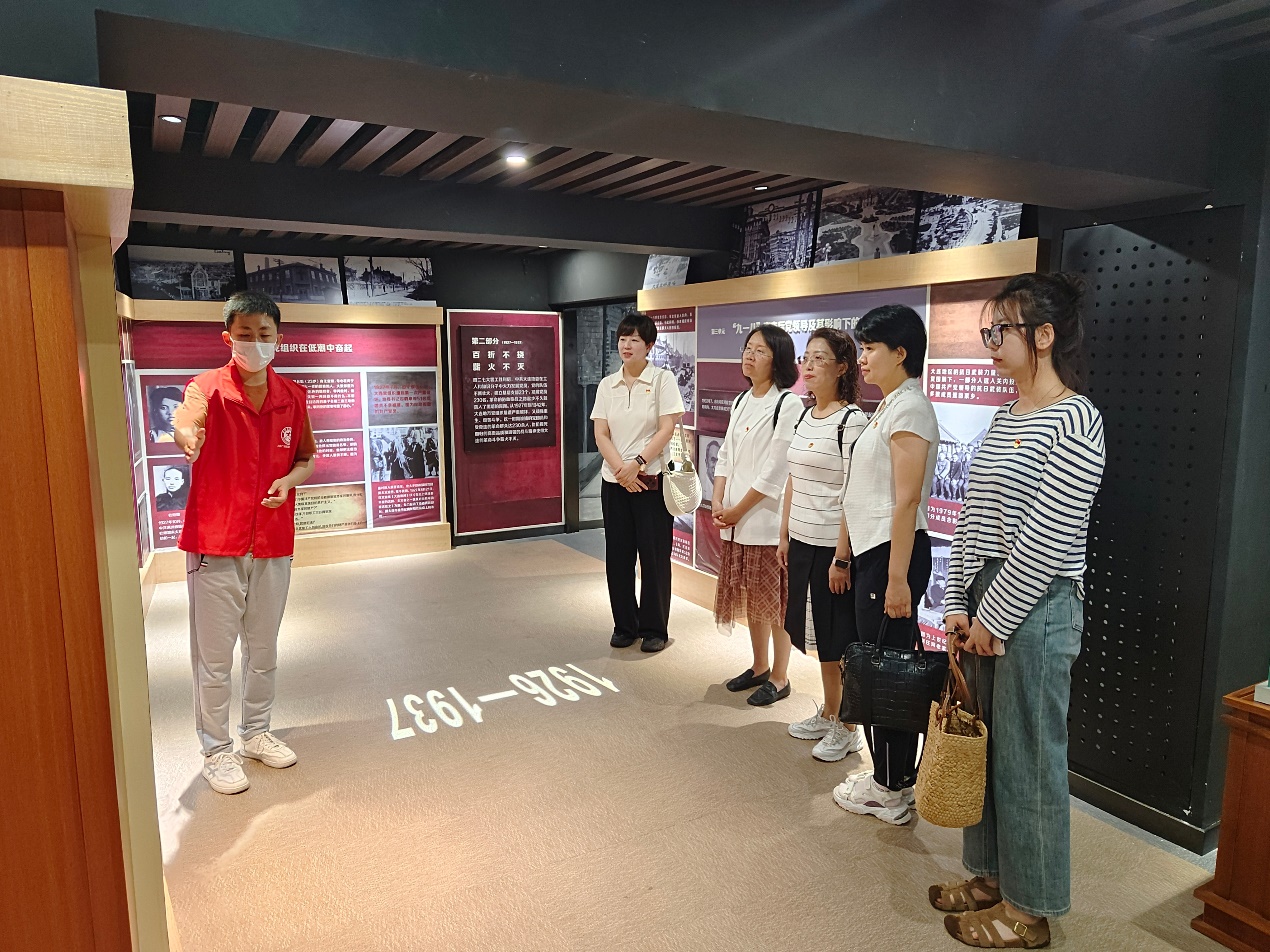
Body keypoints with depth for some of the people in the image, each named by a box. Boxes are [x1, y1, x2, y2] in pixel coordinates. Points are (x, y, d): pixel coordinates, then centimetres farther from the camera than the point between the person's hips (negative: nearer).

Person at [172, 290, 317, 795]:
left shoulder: (292, 396, 4)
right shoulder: (209, 387, -8)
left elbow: (306, 459, 13)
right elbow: (185, 421, -31)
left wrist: (289, 480, -9)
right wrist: (187, 435, -55)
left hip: (273, 544, 4)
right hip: (215, 544, -4)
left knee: (264, 650, 17)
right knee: (214, 657, 5)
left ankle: (256, 732, 36)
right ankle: (216, 751, 22)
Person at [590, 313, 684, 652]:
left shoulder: (662, 379, -3)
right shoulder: (607, 385, 8)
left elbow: (667, 429, -10)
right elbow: (601, 434, 2)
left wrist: (637, 463, -17)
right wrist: (621, 470, -12)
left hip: (652, 480, -4)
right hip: (614, 481, 4)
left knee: (654, 555, 2)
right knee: (618, 555, 8)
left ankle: (654, 628, 15)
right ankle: (624, 625, 23)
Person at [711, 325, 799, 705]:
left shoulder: (788, 404, -11)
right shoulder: (741, 402, 13)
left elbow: (776, 471, -15)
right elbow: (725, 456, 12)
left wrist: (738, 510, -12)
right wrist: (718, 502, -1)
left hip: (768, 520, -7)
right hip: (735, 519, 7)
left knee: (775, 600, 3)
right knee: (750, 596, 16)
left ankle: (779, 677, 17)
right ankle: (759, 667, 32)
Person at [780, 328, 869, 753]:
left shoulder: (851, 421, -14)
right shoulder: (804, 417, 10)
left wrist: (842, 558, -20)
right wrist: (785, 534, 15)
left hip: (833, 546, -8)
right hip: (803, 542, 8)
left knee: (839, 639, 4)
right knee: (820, 638, 18)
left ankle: (848, 728, 20)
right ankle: (828, 714, 34)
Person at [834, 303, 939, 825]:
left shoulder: (908, 407, -14)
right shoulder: (889, 405, 15)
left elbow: (907, 500, -20)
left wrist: (897, 577, -21)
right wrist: (850, 558, 19)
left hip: (892, 553, -10)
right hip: (871, 550, 10)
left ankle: (891, 792, 14)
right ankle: (891, 775, 28)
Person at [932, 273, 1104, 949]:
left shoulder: (1074, 421, -15)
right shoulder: (1006, 418, 12)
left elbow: (1046, 540, -18)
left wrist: (994, 619, -13)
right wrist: (959, 606, 8)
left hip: (1036, 608, -8)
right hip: (986, 603, 8)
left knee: (1026, 759, 5)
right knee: (983, 743, 17)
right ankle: (991, 874, 36)